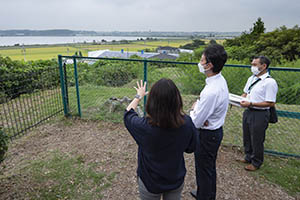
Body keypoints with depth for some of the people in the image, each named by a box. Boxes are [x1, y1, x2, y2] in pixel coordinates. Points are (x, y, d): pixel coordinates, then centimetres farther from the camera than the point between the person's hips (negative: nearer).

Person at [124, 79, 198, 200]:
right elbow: (191, 148, -6)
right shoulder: (187, 123, -26)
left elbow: (128, 114, -9)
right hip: (177, 181, 2)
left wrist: (138, 96, 6)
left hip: (150, 182, -2)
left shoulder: (144, 126, -33)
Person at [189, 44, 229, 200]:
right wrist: (197, 106, -10)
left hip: (207, 135, -10)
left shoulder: (211, 91, -34)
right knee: (210, 167, 28)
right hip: (216, 130, 10)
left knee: (204, 170, 12)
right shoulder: (220, 79, -3)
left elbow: (195, 123, -26)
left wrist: (193, 110, -7)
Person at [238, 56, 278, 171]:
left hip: (259, 114, -7)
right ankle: (248, 157, 43)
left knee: (256, 140, 8)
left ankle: (256, 163, 30)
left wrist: (250, 103, -24)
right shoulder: (251, 79, 7)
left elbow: (270, 103, -20)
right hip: (248, 112, 8)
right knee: (247, 138, 21)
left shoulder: (270, 82, -17)